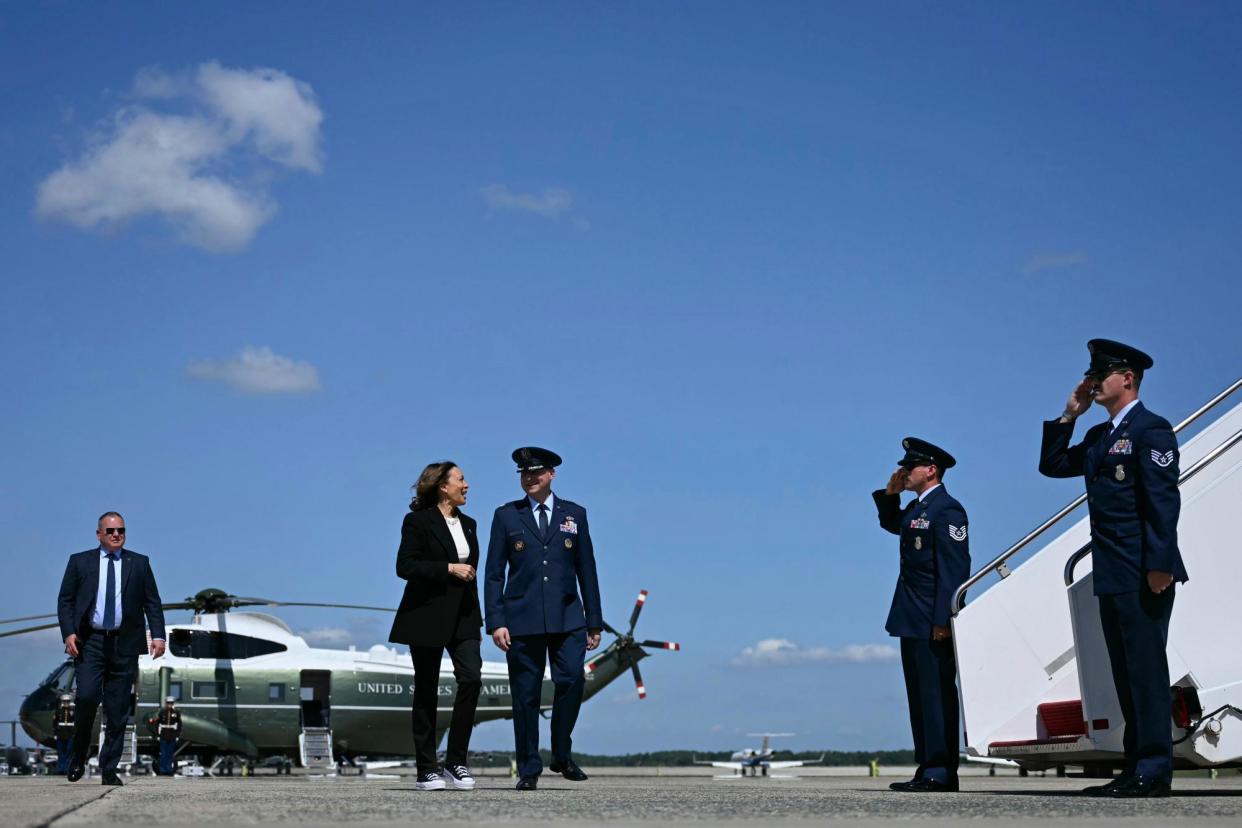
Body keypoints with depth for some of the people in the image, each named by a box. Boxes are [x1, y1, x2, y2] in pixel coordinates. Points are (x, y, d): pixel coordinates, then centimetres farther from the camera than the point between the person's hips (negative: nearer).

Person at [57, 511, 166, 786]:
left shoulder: (139, 563, 10)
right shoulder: (80, 562, 9)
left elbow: (152, 602, 7)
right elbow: (65, 600, 6)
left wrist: (158, 635, -5)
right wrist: (69, 633, -9)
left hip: (125, 643, 1)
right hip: (90, 641, -1)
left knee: (118, 709, 2)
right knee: (87, 696, -16)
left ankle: (109, 769, 10)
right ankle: (79, 757, 7)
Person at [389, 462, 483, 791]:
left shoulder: (468, 524, 15)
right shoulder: (418, 522, -5)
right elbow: (404, 566, -14)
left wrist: (475, 614, 17)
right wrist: (449, 568, -18)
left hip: (462, 616, 5)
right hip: (427, 617, -5)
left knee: (472, 678, -12)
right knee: (427, 691, 2)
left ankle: (455, 761, -1)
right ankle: (427, 770, 9)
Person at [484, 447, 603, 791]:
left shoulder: (574, 514, 11)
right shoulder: (506, 516, 8)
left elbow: (586, 570, 12)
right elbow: (494, 573, 5)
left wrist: (594, 622, 8)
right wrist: (496, 622, -5)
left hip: (567, 619, 1)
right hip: (522, 620, -1)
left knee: (571, 681, -12)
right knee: (525, 693, 0)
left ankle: (562, 756, 8)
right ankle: (529, 770, 10)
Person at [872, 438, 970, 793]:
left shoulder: (946, 510, -13)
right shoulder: (917, 508, 16)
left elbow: (955, 568, -20)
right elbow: (891, 524, 37)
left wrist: (942, 620, -24)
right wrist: (890, 493, 18)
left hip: (933, 621, -10)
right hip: (913, 618, 10)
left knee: (936, 694, -8)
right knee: (920, 695, 11)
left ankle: (941, 773, -6)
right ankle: (927, 769, 16)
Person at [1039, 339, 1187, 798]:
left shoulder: (1151, 429, -8)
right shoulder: (1099, 436, 19)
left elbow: (1164, 500, -16)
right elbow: (1052, 466, 24)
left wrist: (1159, 564, -22)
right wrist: (1068, 416, 13)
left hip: (1143, 577, -9)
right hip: (1112, 576, 9)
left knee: (1146, 669, -7)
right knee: (1126, 673, 10)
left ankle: (1153, 772, -4)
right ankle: (1137, 768, 15)